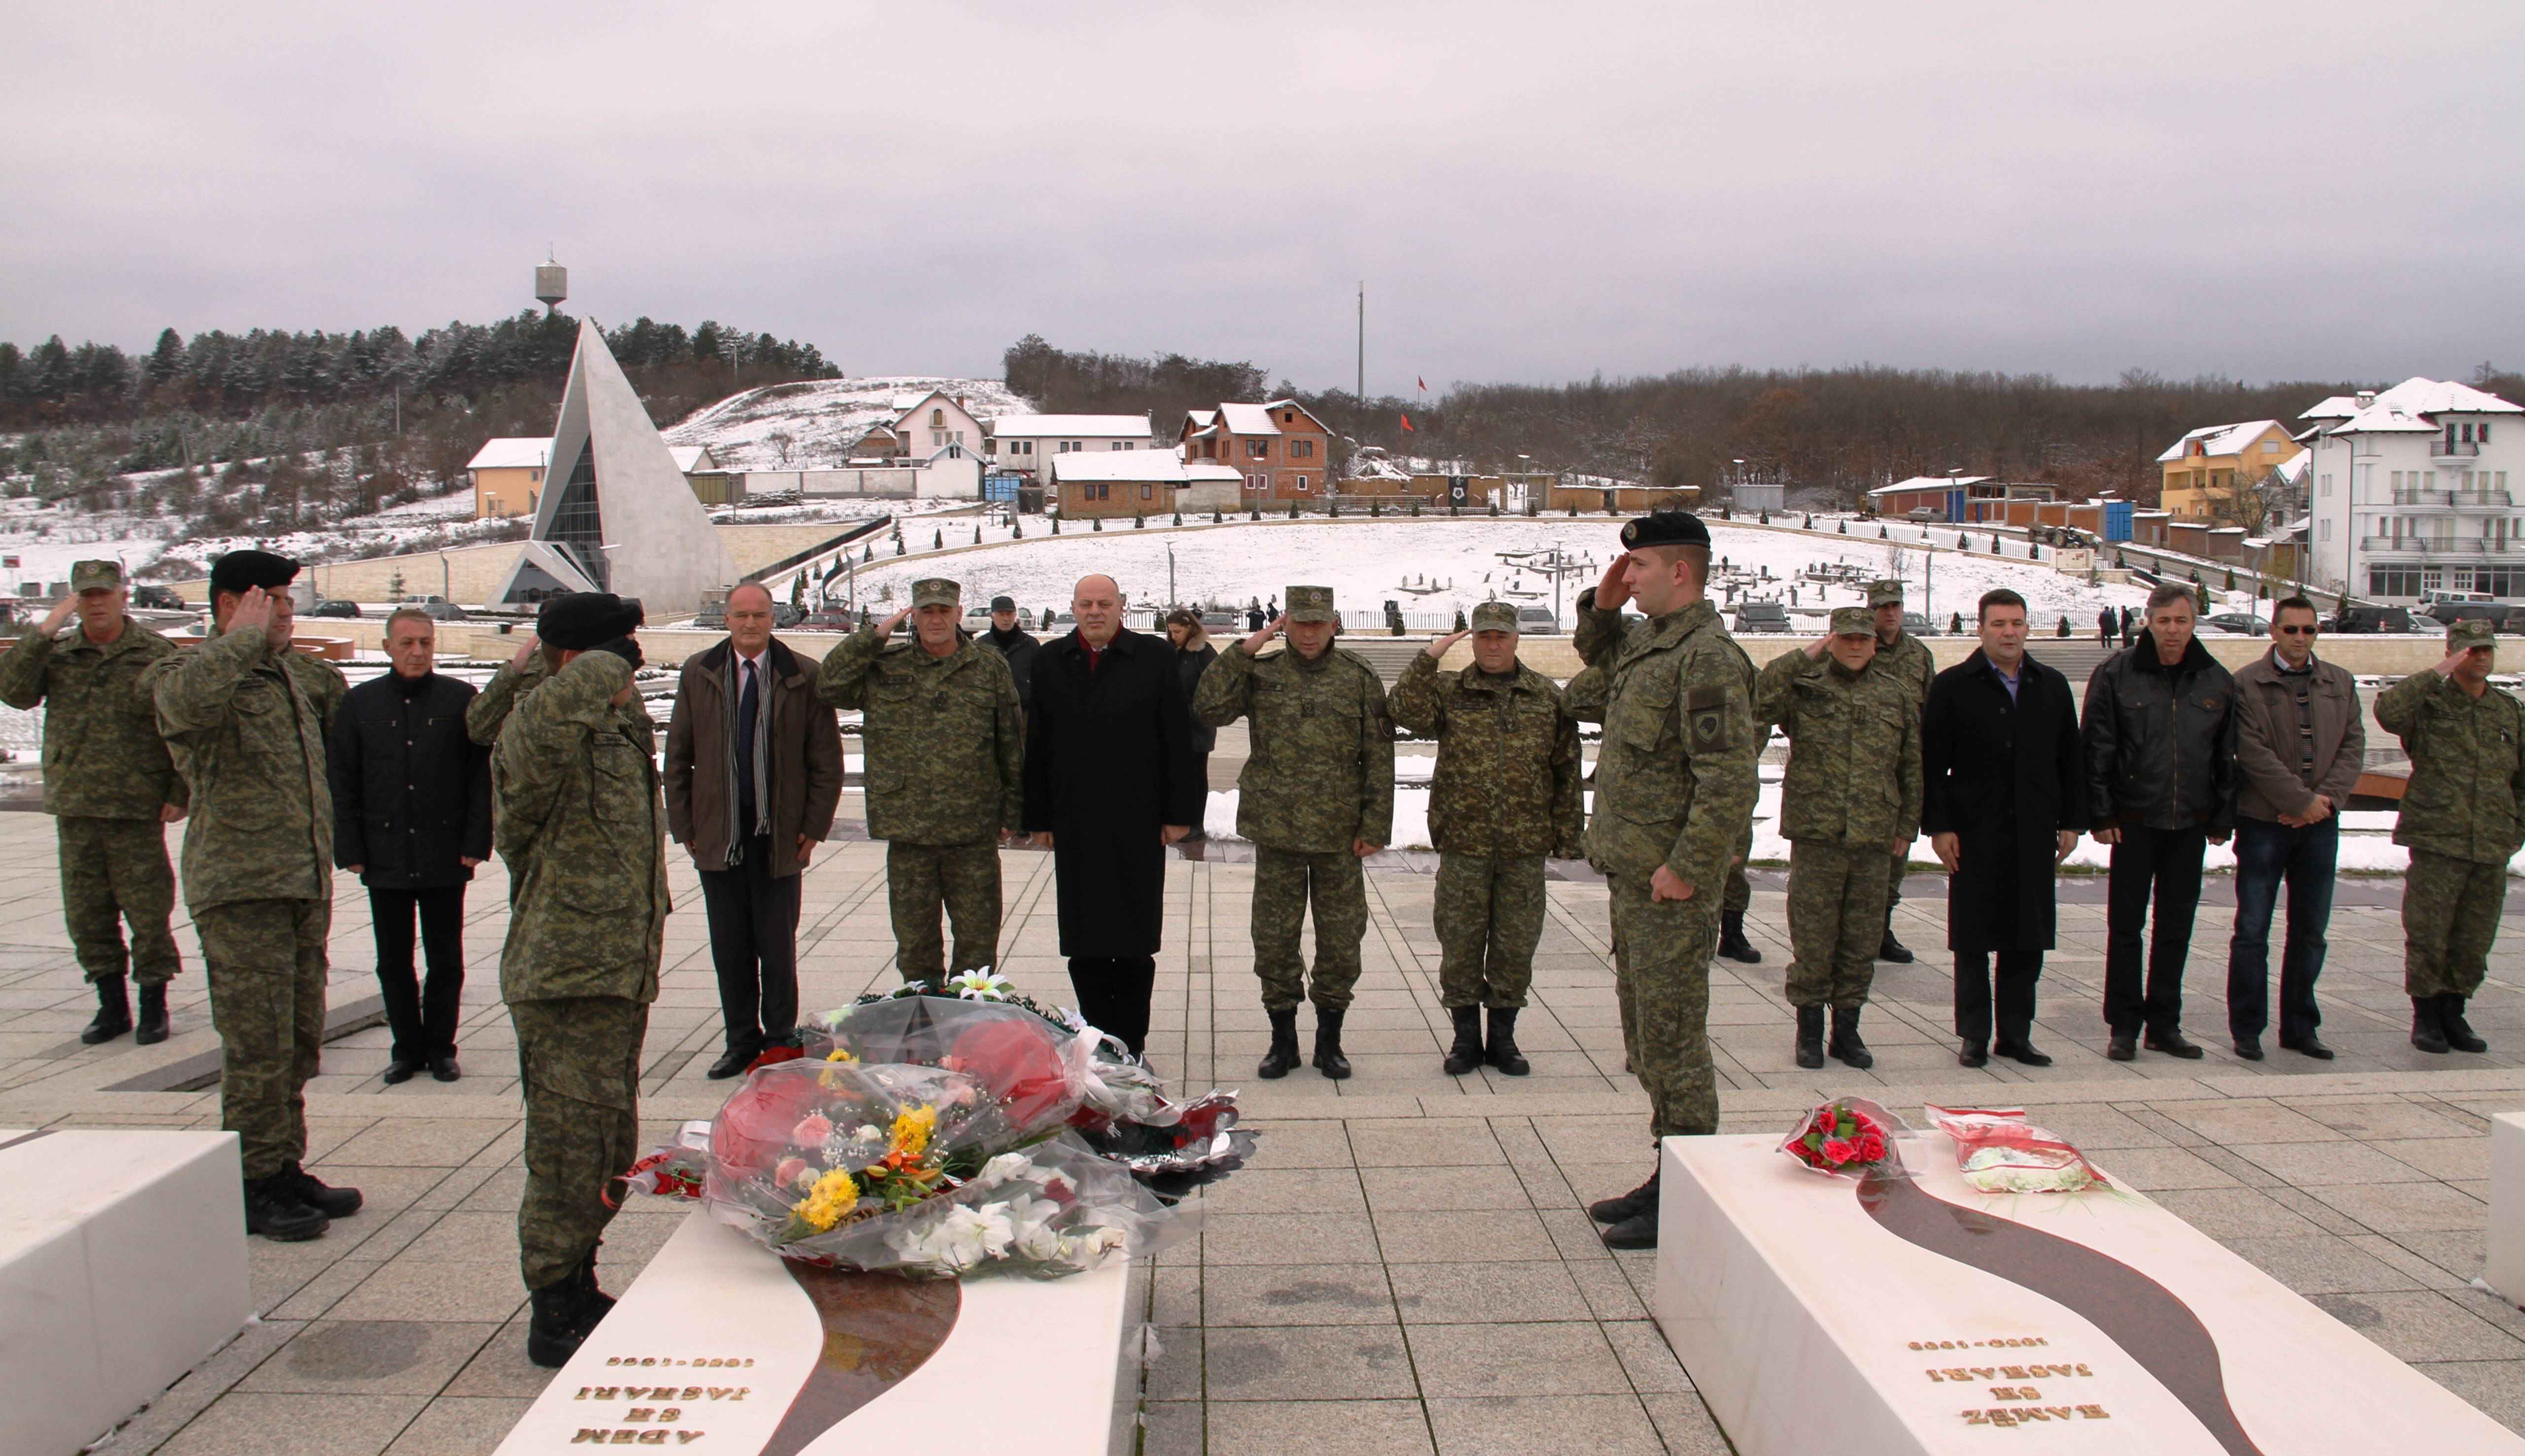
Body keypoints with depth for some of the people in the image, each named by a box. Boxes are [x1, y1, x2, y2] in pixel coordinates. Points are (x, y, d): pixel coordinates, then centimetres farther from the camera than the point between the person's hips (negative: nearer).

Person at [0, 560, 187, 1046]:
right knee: (86, 916, 9)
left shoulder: (157, 654, -1)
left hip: (138, 812, -4)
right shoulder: (57, 654, 10)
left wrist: (180, 793, -6)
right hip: (74, 811, 4)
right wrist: (44, 631, -13)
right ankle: (111, 1006, 22)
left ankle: (154, 1006, 14)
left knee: (148, 913, 1)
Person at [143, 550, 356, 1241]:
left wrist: (284, 645, 25)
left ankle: (286, 1171, 24)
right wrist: (246, 639, -21)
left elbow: (338, 694, 39)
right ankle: (255, 1187, 5)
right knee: (258, 1045, -5)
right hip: (241, 889, -8)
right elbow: (189, 699, -34)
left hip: (306, 885, 8)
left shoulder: (288, 674, 17)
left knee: (300, 1041, 14)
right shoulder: (189, 674, -8)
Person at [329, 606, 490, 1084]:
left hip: (445, 858, -1)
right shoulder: (359, 703, 4)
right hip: (385, 859, 1)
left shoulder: (461, 699, 0)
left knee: (446, 961, 7)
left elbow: (480, 777, 1)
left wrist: (475, 843, -5)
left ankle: (441, 1047, 20)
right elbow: (341, 784, 5)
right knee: (393, 963, 9)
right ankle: (407, 1048, 21)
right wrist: (350, 851, -2)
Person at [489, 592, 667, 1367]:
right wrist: (612, 662, -21)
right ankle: (554, 1318, 11)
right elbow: (577, 693, -42)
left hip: (618, 977, 10)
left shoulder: (616, 731, 13)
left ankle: (577, 1292, 33)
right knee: (571, 1155, -2)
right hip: (566, 982, -10)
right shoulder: (538, 737, -18)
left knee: (609, 1154, 19)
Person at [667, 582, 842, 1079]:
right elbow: (678, 755, 8)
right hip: (717, 834, 2)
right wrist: (684, 827, 3)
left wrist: (814, 827, -4)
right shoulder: (698, 673, 5)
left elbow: (827, 759, 1)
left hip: (779, 836, -2)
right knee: (729, 949, 9)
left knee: (778, 949, 4)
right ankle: (741, 1042, 21)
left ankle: (780, 1043, 18)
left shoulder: (803, 676, -1)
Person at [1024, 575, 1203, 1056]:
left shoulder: (1154, 657, 0)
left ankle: (1130, 1046, 13)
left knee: (1135, 943, 3)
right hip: (1075, 826, 2)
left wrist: (1179, 813, -5)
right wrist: (1039, 818, 5)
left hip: (1138, 824, -2)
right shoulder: (1051, 661, 8)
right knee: (1083, 943, 6)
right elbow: (1038, 744, 8)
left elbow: (1178, 740, -1)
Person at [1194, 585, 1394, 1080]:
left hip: (1339, 834, 0)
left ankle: (1329, 1041, 22)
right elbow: (1209, 708, -13)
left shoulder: (1360, 678, 1)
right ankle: (1283, 1040, 20)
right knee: (1274, 937, 6)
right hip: (1276, 831, 0)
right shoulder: (1261, 674, 2)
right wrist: (1244, 651, -15)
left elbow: (1379, 757, 0)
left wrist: (1375, 827, -5)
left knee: (1341, 938, 7)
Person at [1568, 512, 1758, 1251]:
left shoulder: (1707, 658, -17)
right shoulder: (1648, 641, 12)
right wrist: (1601, 604, 16)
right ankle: (1668, 1181, 28)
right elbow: (1597, 653, 35)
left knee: (1672, 1038, -3)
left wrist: (1686, 867, -23)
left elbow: (1730, 781, -23)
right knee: (1644, 1035, 16)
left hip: (1671, 884, -10)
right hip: (1631, 874, 10)